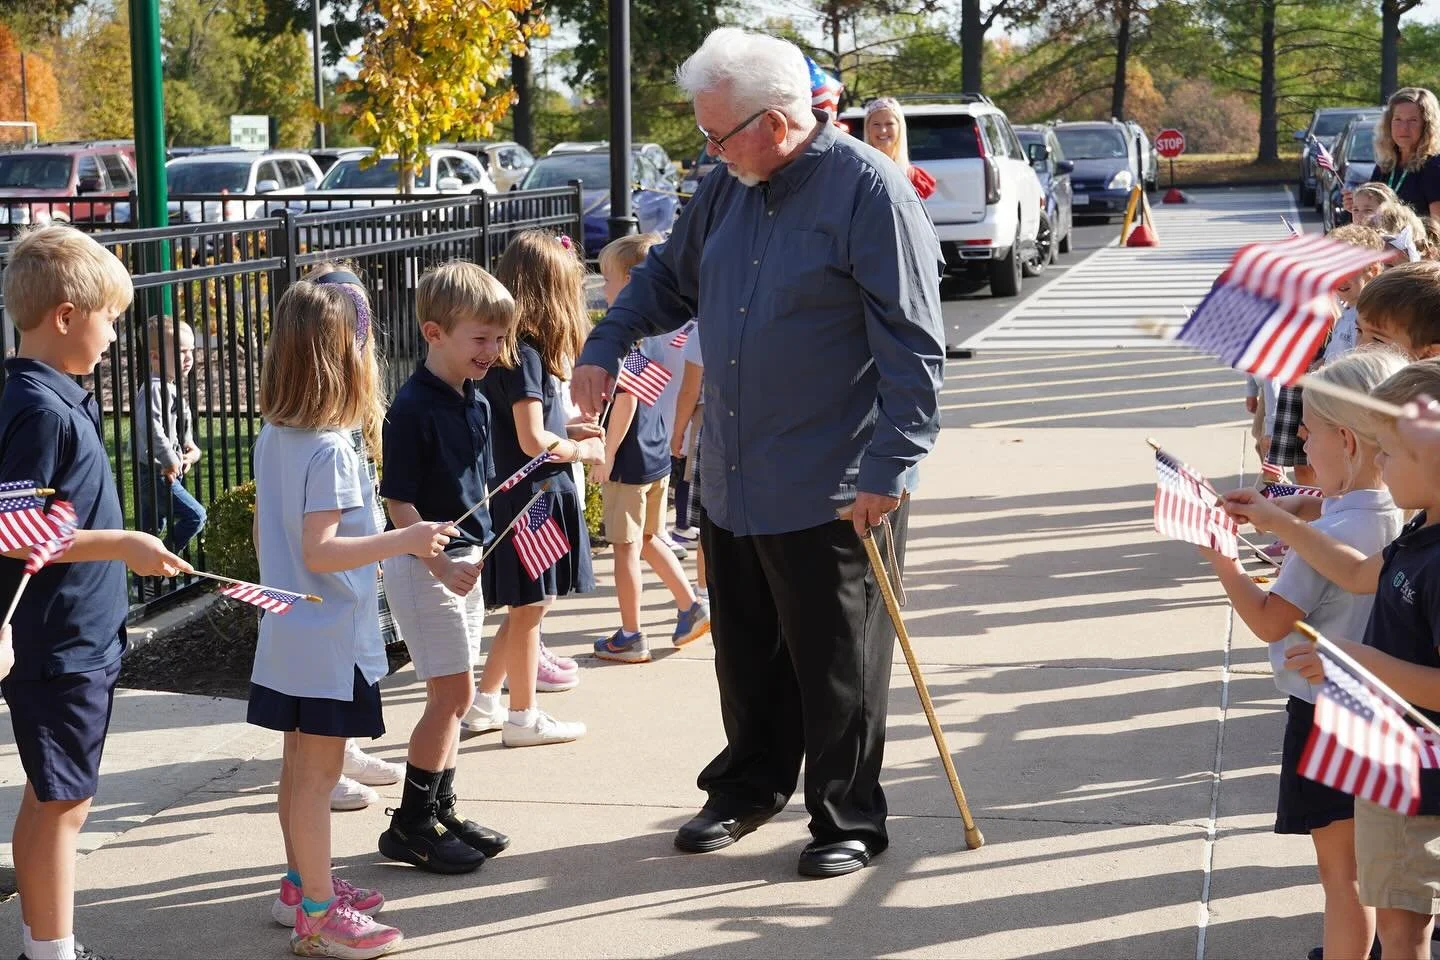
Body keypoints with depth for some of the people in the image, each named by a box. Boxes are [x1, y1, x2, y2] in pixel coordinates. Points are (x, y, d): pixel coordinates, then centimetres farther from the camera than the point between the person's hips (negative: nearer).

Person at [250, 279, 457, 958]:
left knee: (299, 766, 18)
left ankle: (302, 883, 31)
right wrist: (403, 540, -26)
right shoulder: (331, 451, -21)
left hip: (286, 629, 9)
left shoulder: (272, 437, 6)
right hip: (330, 641, -9)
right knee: (318, 774, -2)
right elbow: (320, 551, -26)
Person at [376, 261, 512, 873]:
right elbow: (399, 501, -19)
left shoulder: (477, 404, 9)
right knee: (452, 693, -7)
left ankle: (440, 813, 23)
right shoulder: (413, 408, -17)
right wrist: (438, 564, -25)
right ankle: (409, 827, 3)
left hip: (463, 561, 8)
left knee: (453, 697, 13)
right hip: (423, 563, -8)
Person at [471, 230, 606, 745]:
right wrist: (583, 450, -8)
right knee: (528, 608, 2)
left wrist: (567, 430, 12)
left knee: (523, 607, 18)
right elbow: (534, 442, -22)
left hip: (526, 496, 9)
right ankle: (523, 718, 12)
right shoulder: (523, 355, -19)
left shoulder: (508, 350, 10)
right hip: (531, 496, -9)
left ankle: (484, 702, 26)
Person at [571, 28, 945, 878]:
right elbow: (667, 278, 25)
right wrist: (605, 348, 10)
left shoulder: (869, 191, -14)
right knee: (746, 652, 18)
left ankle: (849, 821, 21)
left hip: (830, 491, -7)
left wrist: (890, 467, -19)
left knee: (836, 668, 5)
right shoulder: (731, 190, 8)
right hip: (731, 482, 7)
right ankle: (750, 788, 37)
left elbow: (913, 343, -17)